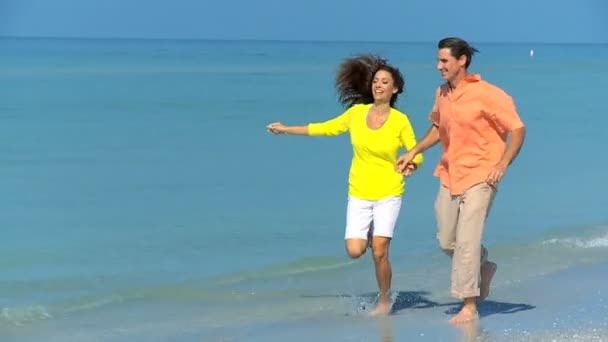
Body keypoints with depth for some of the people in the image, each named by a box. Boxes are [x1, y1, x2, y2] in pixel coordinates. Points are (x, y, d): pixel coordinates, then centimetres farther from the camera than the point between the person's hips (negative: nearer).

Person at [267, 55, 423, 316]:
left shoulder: (400, 121, -8)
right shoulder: (356, 113, -1)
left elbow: (417, 155, -2)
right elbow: (326, 128, 13)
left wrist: (412, 165, -27)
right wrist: (286, 129, 19)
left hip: (388, 193, -3)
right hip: (359, 193, 3)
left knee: (379, 252, -11)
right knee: (354, 251, -8)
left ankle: (384, 301, 11)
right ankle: (372, 235, 27)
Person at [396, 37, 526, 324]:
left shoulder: (486, 95, -15)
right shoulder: (442, 94, 6)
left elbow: (518, 129, -12)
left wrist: (502, 165, -20)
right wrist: (413, 152, 13)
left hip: (479, 176, -7)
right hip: (449, 176, 7)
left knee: (467, 240, -11)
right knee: (447, 241, 9)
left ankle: (469, 306, -4)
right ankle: (483, 268, 37)